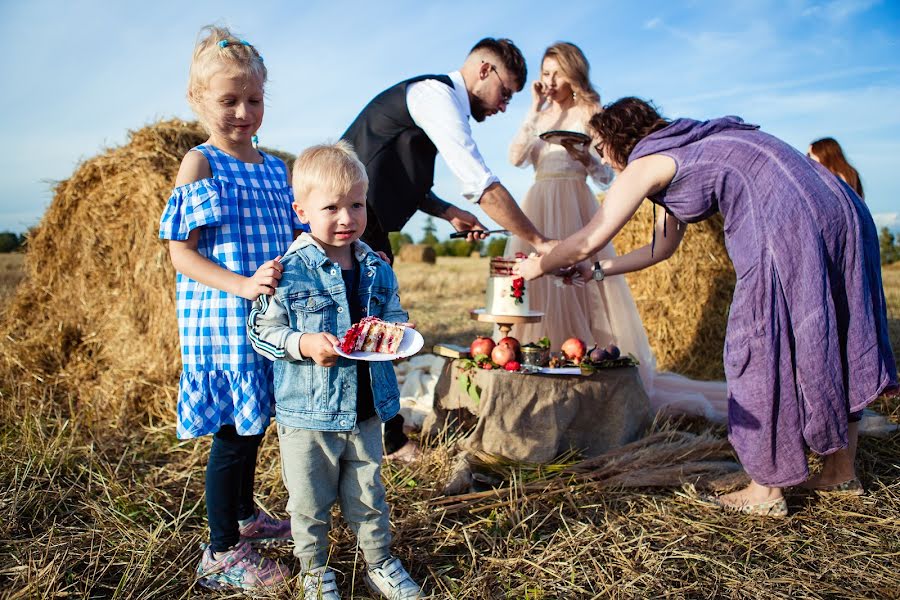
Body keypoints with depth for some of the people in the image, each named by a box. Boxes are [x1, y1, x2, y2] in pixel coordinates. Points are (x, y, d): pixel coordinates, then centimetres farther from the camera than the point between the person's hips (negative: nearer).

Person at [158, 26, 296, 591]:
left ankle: (245, 514, 41)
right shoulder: (200, 164, -7)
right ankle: (222, 553, 19)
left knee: (251, 423, 19)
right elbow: (182, 252, -12)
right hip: (222, 319, -6)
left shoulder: (276, 167, 12)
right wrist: (242, 285, -24)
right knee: (234, 431, 2)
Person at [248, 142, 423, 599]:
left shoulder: (377, 268, 1)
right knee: (310, 503, 13)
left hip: (366, 409, 4)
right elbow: (262, 330, -8)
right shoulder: (288, 271, -12)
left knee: (368, 497, 19)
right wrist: (303, 344, -24)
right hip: (307, 412, -3)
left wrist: (394, 332, -11)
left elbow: (395, 317, 12)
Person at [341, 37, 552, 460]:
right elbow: (482, 184, -23)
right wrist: (540, 243, -20)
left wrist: (447, 212, 8)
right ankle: (390, 440, 6)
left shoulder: (436, 98, 18)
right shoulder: (437, 94, -14)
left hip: (364, 222, 10)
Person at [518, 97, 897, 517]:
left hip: (788, 224, -10)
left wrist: (537, 267, 12)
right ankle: (842, 473, 28)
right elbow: (662, 247, 31)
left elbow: (588, 241, -4)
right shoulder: (680, 153, 26)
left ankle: (766, 491, 7)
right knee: (824, 347, 16)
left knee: (762, 348, -1)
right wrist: (597, 272, 33)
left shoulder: (646, 162, -1)